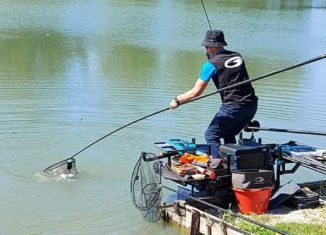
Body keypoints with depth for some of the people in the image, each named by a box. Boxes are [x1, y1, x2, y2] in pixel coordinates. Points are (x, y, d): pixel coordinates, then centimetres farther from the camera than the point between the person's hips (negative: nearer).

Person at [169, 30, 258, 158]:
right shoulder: (237, 56, 12)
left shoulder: (211, 64, -6)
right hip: (252, 105, 7)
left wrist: (177, 100, 7)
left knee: (211, 135, 7)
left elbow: (196, 92, -7)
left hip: (232, 107, -7)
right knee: (229, 135, 25)